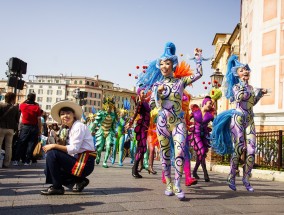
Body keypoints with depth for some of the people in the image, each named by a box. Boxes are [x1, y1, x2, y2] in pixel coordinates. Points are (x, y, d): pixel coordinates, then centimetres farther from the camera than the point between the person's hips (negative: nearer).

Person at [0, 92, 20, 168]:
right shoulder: (16, 108, 0)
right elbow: (17, 120, 5)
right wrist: (15, 129, 15)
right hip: (11, 129, 2)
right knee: (8, 147, 9)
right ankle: (6, 163, 10)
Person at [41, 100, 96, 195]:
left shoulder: (79, 126, -10)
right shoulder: (71, 129, 17)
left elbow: (74, 148, -19)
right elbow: (69, 150, 11)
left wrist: (54, 146, -17)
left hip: (84, 163, -10)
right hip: (78, 160, 10)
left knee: (52, 153, -17)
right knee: (48, 171, 12)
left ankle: (57, 187, -8)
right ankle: (78, 182, 8)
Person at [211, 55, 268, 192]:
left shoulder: (251, 87, 16)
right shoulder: (236, 86, -2)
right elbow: (238, 98, -22)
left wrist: (260, 94, 18)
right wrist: (243, 85, -23)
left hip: (250, 120, 6)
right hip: (238, 118, -6)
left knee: (251, 151, -2)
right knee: (238, 149, -8)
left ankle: (246, 179, 7)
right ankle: (231, 178, 3)